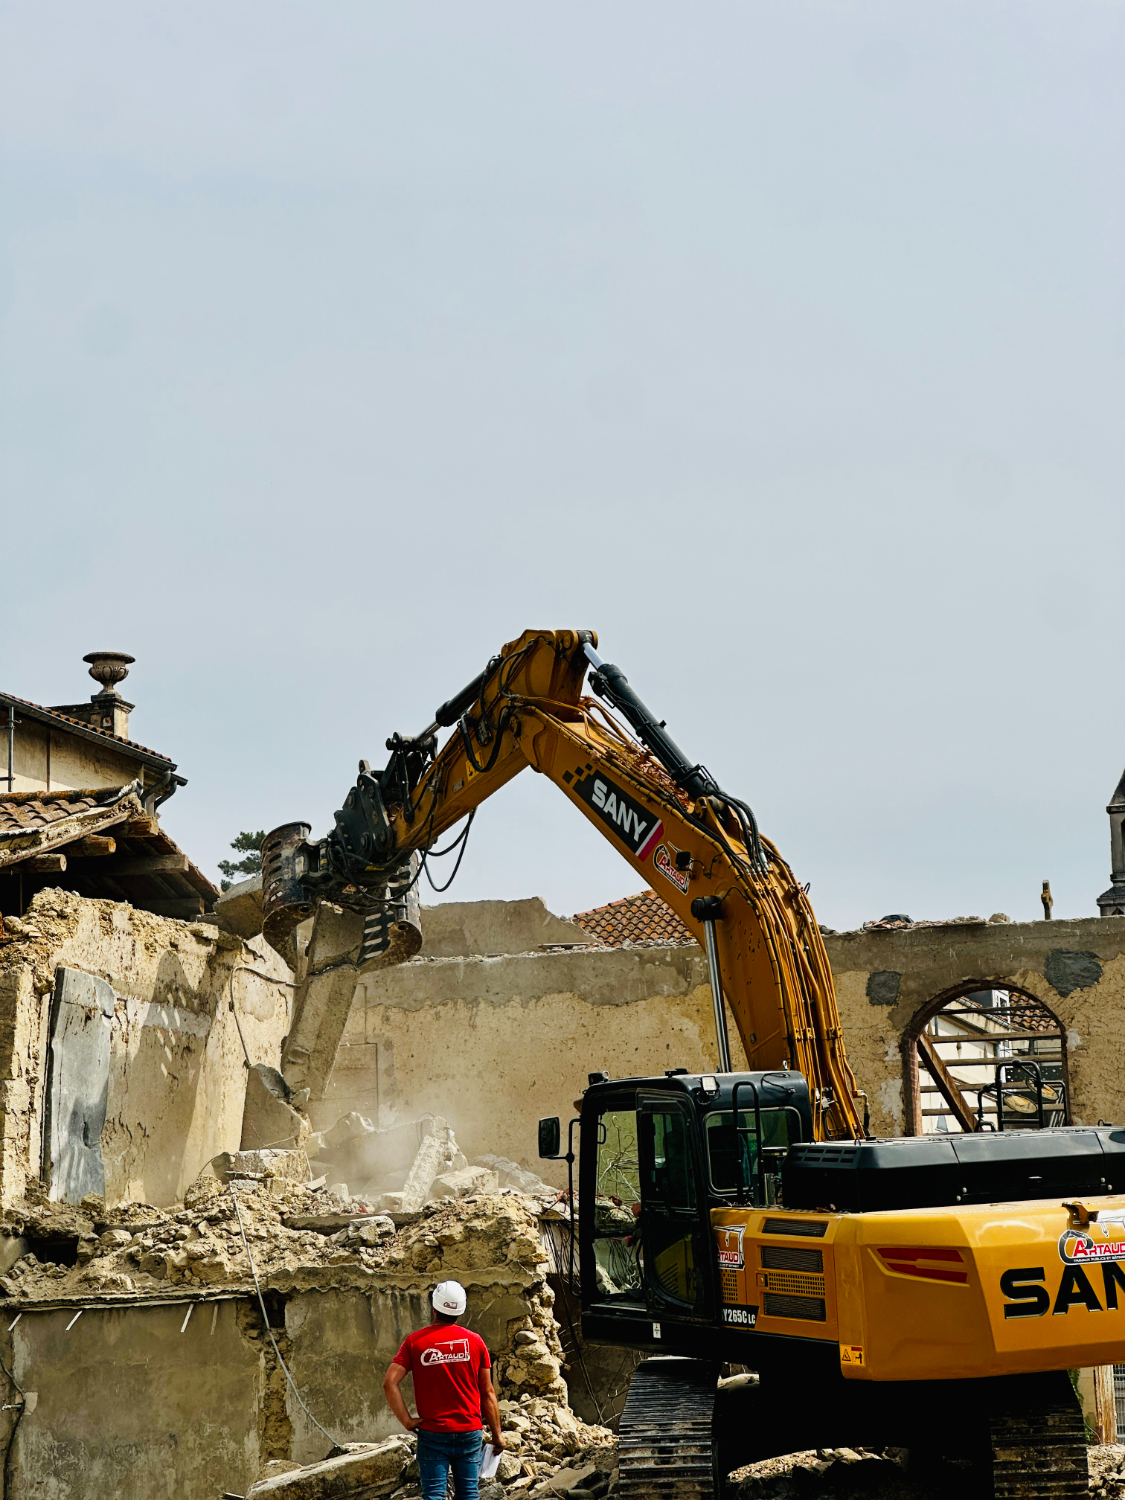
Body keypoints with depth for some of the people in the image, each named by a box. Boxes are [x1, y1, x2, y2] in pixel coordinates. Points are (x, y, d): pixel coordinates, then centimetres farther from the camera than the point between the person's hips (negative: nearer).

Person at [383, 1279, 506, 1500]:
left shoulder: (415, 1341, -3)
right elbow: (487, 1393, 3)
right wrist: (497, 1433, 10)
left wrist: (406, 1420, -7)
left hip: (432, 1433, -1)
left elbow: (389, 1383, -12)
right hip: (469, 1432, 1)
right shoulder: (474, 1341, 0)